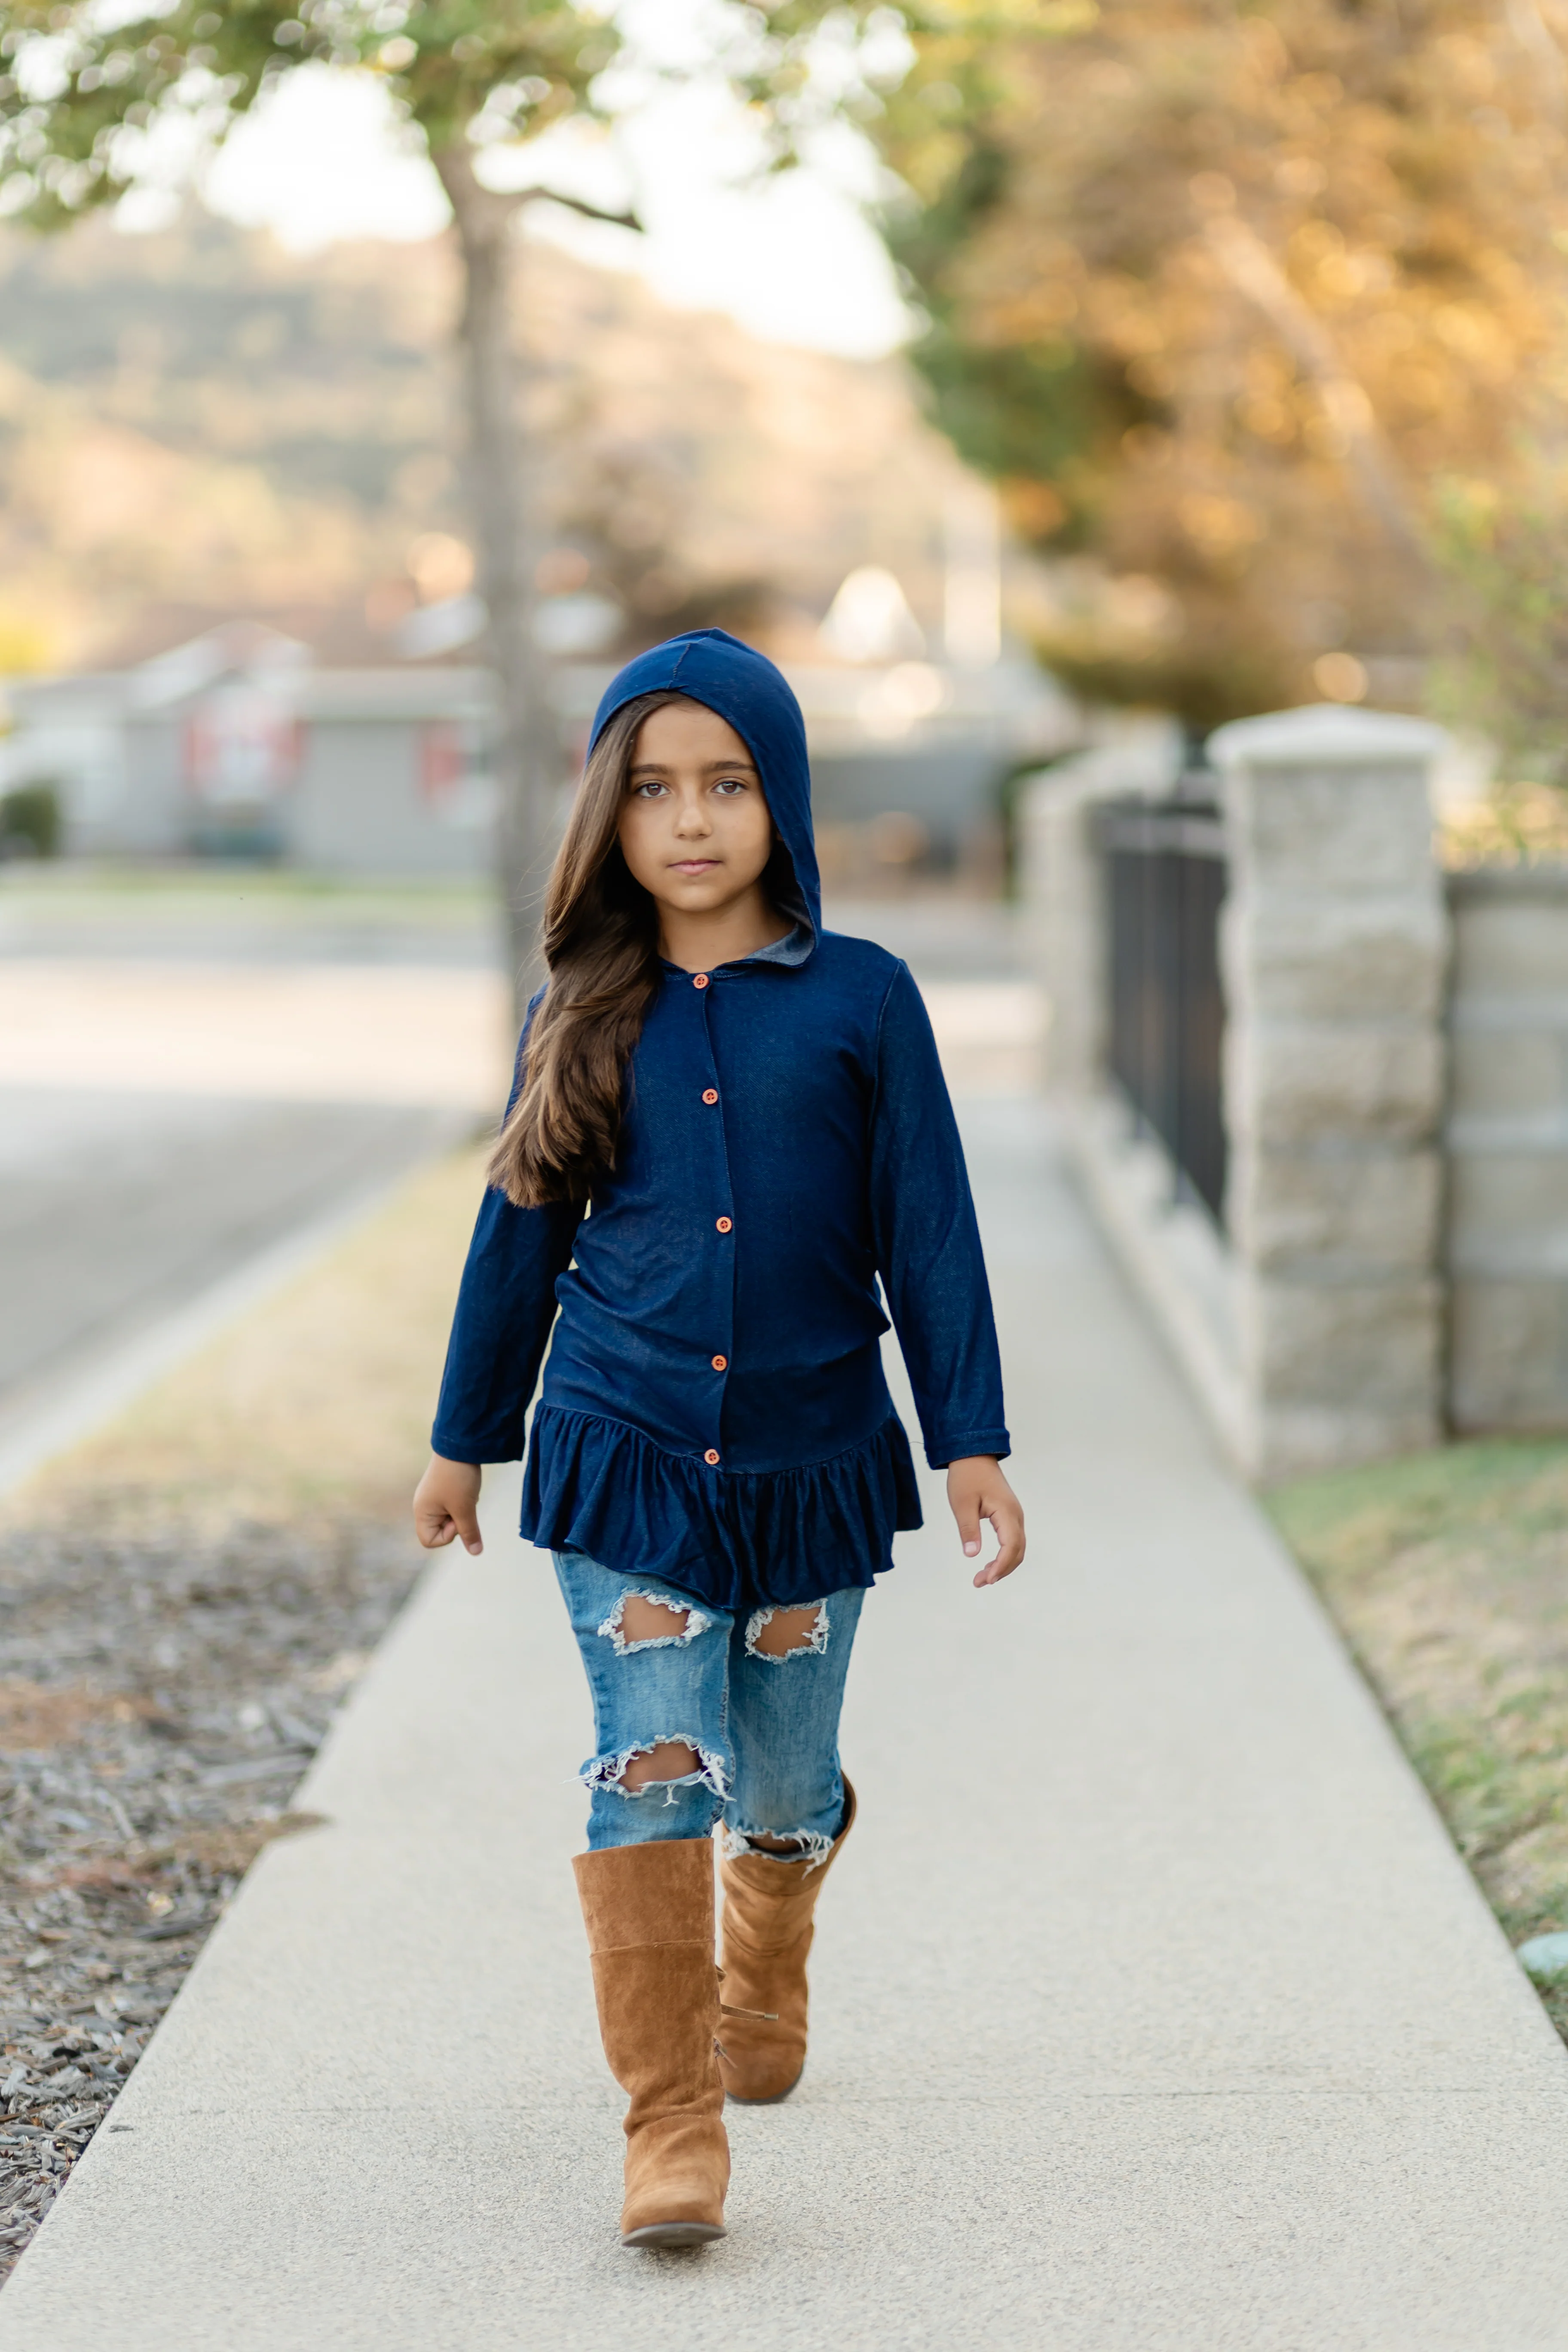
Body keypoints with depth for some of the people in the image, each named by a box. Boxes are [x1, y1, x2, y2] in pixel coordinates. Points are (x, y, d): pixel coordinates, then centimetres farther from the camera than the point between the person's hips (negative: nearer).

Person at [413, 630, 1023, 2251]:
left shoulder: (859, 999, -2)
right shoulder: (581, 1012, 3)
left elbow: (929, 1232, 0)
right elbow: (521, 1229, 12)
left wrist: (971, 1443, -3)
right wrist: (465, 1439, 16)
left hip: (812, 1457, 0)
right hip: (623, 1451, 0)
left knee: (782, 1784, 13)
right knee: (650, 1773, -12)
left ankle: (765, 1984, 45)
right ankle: (670, 2130, -7)